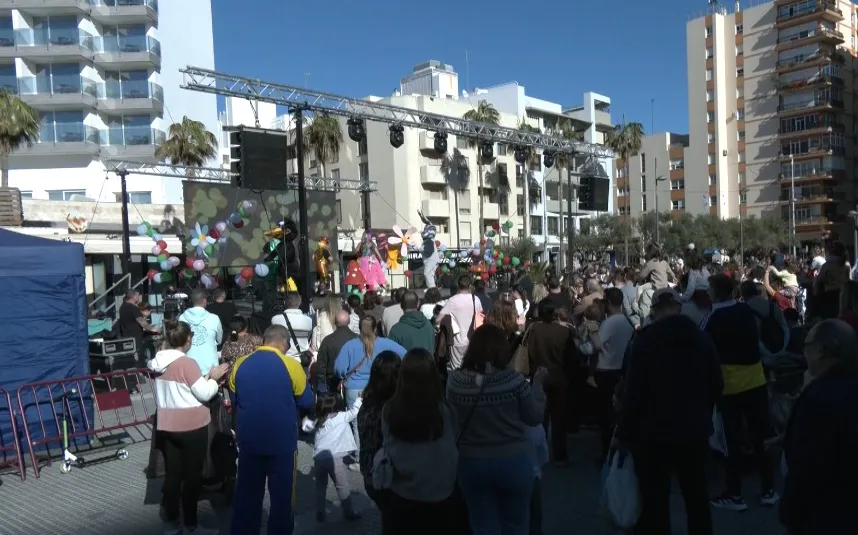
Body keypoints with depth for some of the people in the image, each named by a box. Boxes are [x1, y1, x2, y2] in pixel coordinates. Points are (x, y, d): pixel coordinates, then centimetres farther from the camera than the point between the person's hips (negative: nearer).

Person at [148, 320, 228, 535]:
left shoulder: (158, 362, 3)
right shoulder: (187, 363, -20)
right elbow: (204, 394, -17)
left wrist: (204, 377, 16)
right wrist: (213, 378, -1)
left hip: (167, 426, 7)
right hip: (191, 427, -7)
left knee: (172, 474, 14)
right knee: (192, 476, 6)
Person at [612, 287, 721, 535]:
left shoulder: (645, 340, -11)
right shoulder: (702, 338, 3)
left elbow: (633, 391, -15)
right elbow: (716, 385, 9)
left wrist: (623, 434, -7)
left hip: (654, 433, -5)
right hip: (695, 431, 5)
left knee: (655, 503, 3)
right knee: (697, 498, 19)